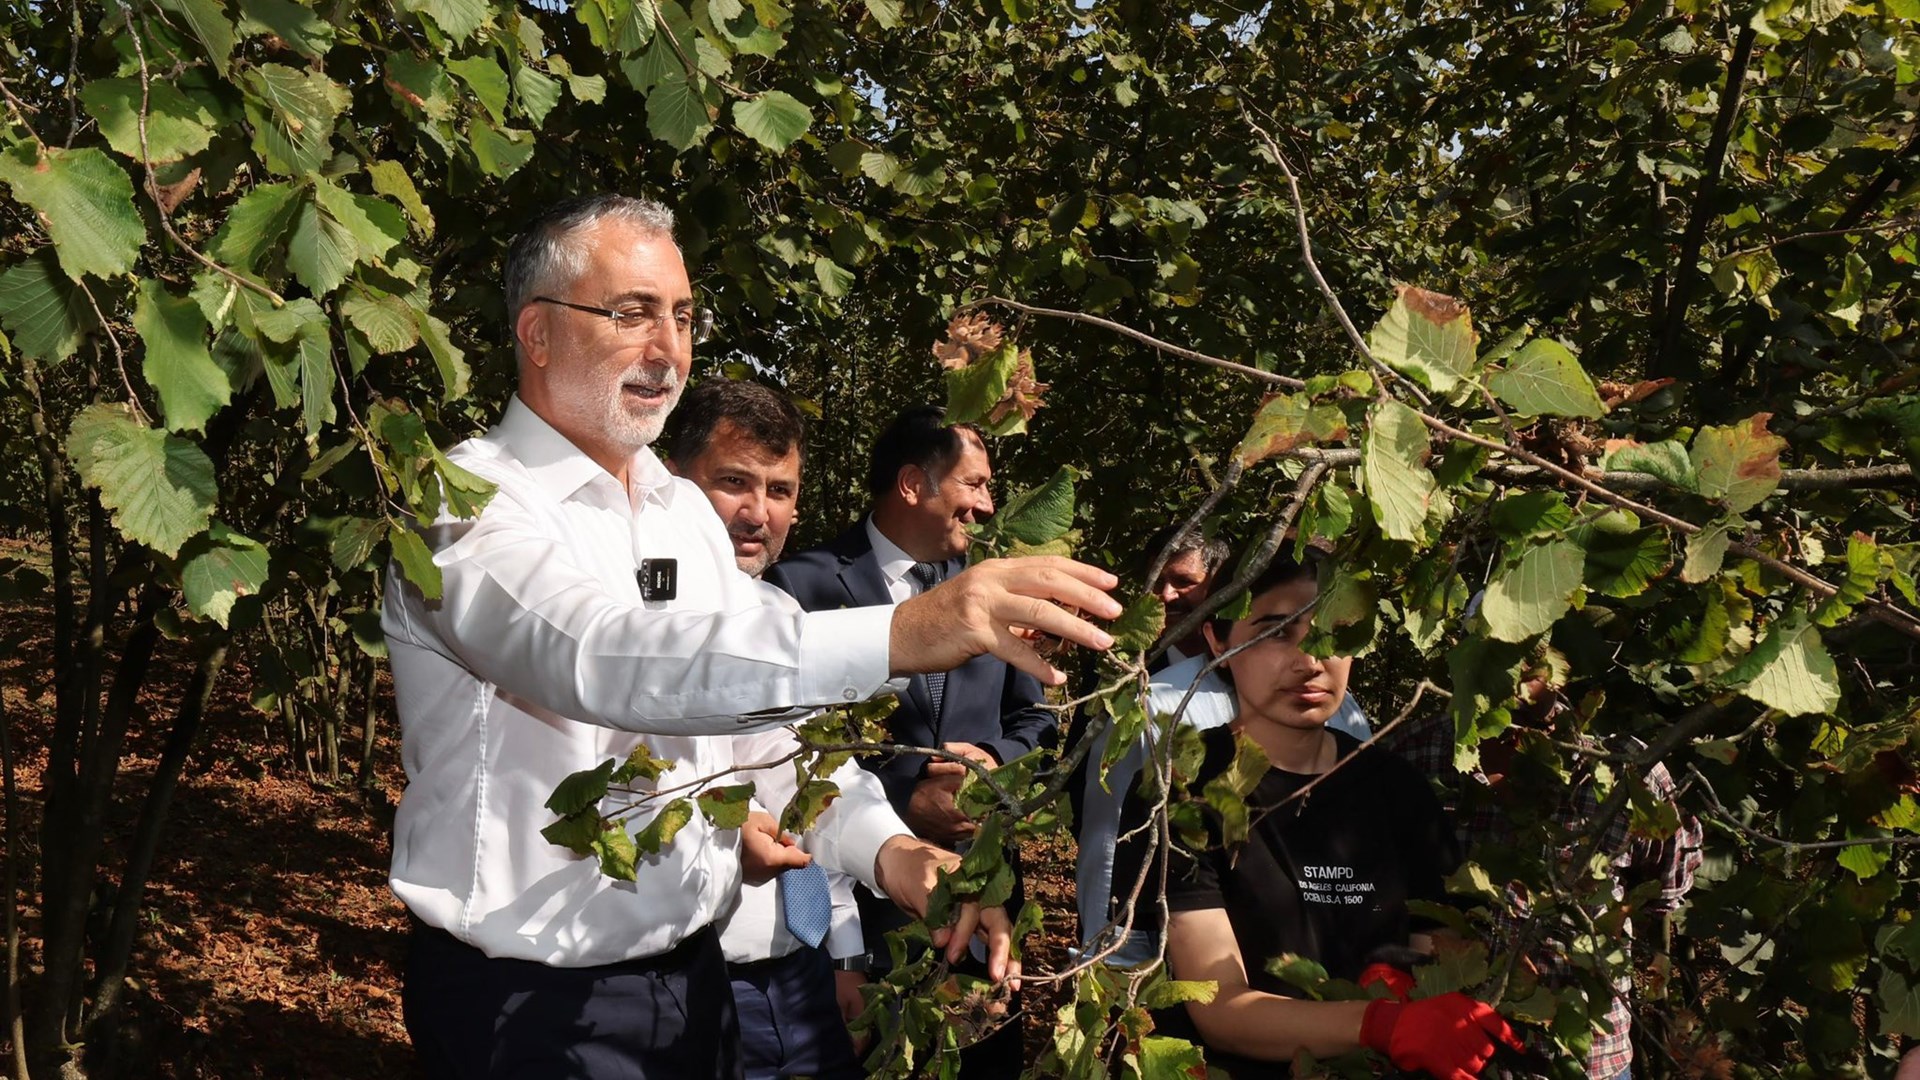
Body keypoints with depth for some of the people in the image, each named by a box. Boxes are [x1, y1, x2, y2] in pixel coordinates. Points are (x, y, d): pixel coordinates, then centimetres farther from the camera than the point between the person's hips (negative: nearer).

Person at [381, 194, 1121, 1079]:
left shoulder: (687, 512, 8)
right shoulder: (465, 505, -17)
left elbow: (765, 716, 8)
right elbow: (601, 659, -37)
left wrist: (887, 854, -12)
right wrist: (899, 633, -48)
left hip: (691, 973, 7)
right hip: (530, 1006, -7)